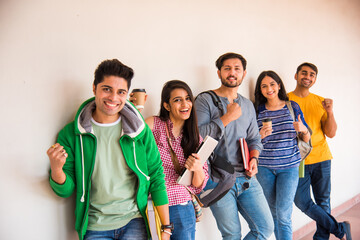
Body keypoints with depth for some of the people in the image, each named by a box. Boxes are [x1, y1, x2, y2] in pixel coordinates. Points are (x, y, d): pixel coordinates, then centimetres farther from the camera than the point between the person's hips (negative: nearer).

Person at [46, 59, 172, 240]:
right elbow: (66, 190, 0)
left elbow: (157, 179, 1)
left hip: (134, 222, 1)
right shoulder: (71, 134, -3)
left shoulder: (139, 130, -2)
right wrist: (56, 169, -22)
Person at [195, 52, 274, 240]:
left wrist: (253, 159, -1)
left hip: (246, 177, 5)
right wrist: (228, 117, -15)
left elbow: (254, 139, 19)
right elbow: (197, 135, -16)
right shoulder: (205, 100, -5)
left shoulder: (248, 105, 15)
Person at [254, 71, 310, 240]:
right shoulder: (258, 110, 1)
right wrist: (261, 135, -15)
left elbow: (306, 139, 7)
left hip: (289, 166, -1)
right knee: (274, 212, 12)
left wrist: (303, 129, -15)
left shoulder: (292, 106, 2)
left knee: (283, 213, -9)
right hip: (265, 167, 1)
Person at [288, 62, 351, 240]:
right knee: (302, 201, -3)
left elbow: (331, 133, 4)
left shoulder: (320, 102, 7)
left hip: (321, 158, 2)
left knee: (323, 201, 8)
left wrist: (329, 112, -10)